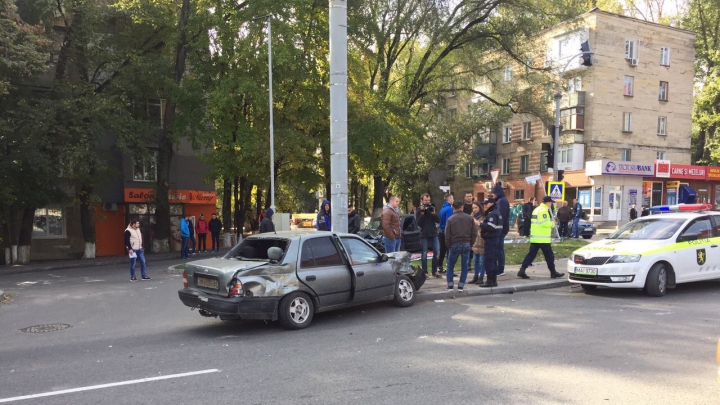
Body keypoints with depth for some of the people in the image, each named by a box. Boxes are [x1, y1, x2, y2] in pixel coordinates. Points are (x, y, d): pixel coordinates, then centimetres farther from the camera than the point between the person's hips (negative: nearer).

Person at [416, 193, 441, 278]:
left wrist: (433, 212, -12)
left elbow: (438, 220, 2)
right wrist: (422, 212, -15)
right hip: (424, 235, -3)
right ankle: (425, 272, 7)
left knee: (436, 253, 0)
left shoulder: (432, 209, 11)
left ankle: (434, 271, 11)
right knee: (424, 254, 0)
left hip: (433, 234, 3)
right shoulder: (419, 211, 3)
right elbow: (418, 223, -9)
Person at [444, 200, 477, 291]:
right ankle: (461, 286, 6)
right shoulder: (470, 218, 1)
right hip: (466, 245, 1)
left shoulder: (450, 219, -5)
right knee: (464, 266, 10)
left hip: (454, 245, -1)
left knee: (450, 266, 12)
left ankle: (450, 285, 9)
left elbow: (447, 235, -6)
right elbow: (474, 233, 0)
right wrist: (471, 243, 10)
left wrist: (448, 245, 7)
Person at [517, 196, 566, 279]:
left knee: (531, 254, 5)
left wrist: (550, 224, 12)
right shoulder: (544, 210, -14)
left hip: (534, 238, 9)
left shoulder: (536, 209, 17)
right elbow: (545, 223, -20)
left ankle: (522, 270, -3)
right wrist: (552, 224, -1)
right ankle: (553, 272, 14)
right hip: (543, 238, -9)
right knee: (549, 255, 4)